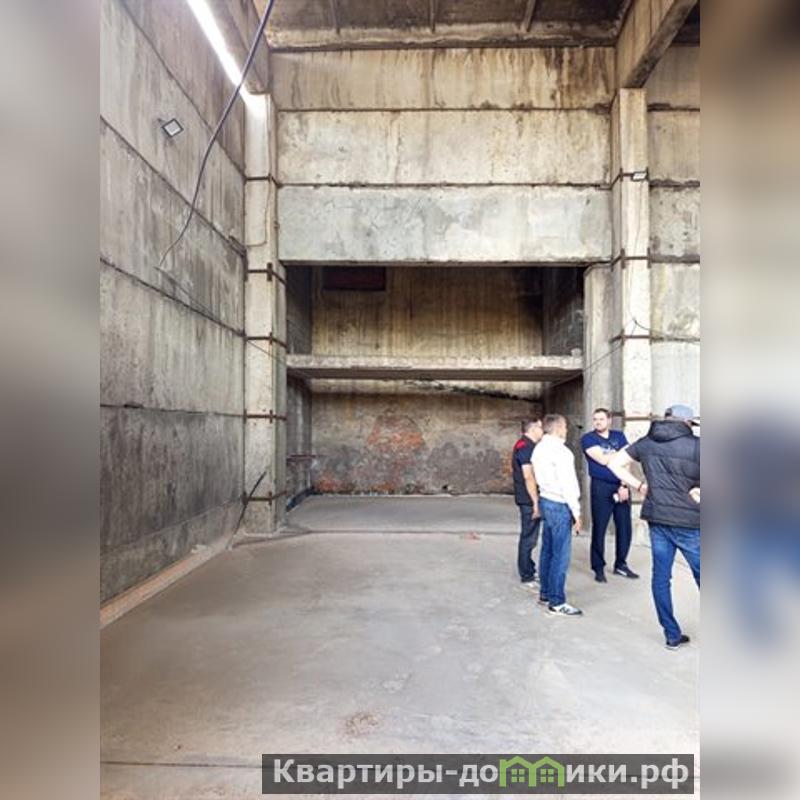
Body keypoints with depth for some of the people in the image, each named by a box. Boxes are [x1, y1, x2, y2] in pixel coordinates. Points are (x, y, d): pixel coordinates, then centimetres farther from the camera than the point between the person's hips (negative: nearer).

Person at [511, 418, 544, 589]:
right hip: (529, 499, -10)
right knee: (529, 538, -2)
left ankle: (528, 570, 30)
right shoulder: (527, 447, -18)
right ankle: (527, 577, 6)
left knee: (529, 537, 19)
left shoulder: (523, 445, 15)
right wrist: (536, 501, -22)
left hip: (526, 498, 10)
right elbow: (529, 476, -24)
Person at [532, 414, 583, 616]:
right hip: (560, 505, -9)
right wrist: (576, 512, -13)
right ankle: (557, 602, 4)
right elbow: (567, 484, -18)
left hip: (545, 501, 9)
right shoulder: (560, 451, -17)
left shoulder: (539, 448, 11)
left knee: (548, 550, 16)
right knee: (560, 555, -2)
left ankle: (545, 593, 25)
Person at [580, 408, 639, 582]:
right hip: (601, 488, -4)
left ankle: (620, 564, 23)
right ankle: (598, 568, 12)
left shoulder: (619, 436, 10)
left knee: (625, 527, 7)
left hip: (621, 486, 4)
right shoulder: (588, 438, -2)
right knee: (599, 528, 1)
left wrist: (624, 485, -10)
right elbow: (603, 460, -14)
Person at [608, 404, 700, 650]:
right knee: (699, 577, 10)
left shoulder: (646, 442, 4)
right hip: (689, 522, -4)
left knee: (661, 576, 11)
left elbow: (614, 463, 10)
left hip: (657, 518, 4)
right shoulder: (695, 445, -9)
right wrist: (696, 491, -6)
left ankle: (672, 635, 20)